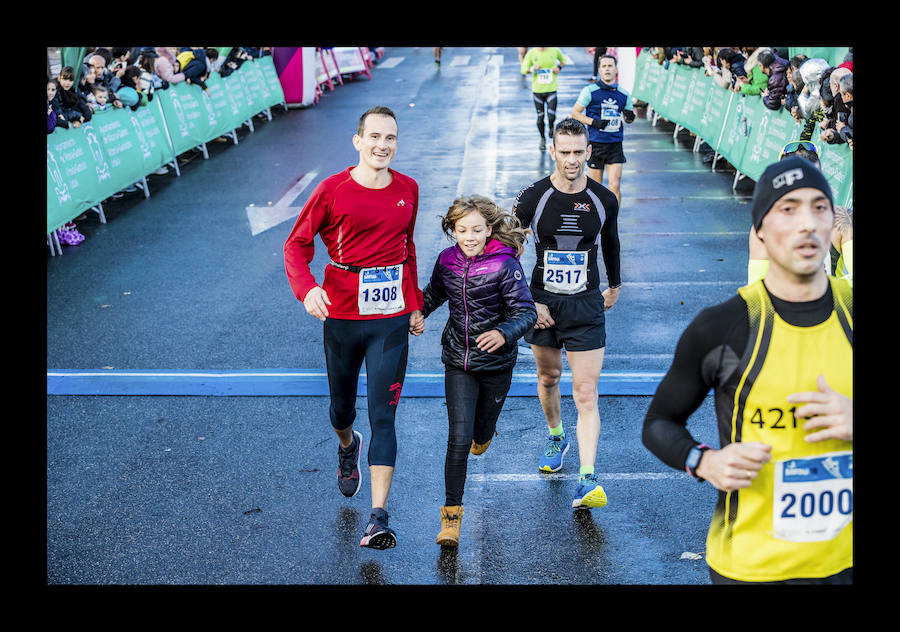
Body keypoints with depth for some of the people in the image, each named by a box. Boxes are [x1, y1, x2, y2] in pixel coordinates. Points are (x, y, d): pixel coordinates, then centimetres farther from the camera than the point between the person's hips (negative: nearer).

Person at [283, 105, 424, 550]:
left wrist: (414, 303, 15)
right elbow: (297, 243, -3)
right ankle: (347, 447, 54)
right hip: (341, 315, 0)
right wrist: (306, 289, -21)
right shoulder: (332, 191, -6)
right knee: (342, 406, 17)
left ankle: (378, 517, -5)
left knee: (383, 414, -6)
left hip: (391, 318, 1)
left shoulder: (408, 190, 4)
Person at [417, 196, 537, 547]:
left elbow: (526, 312, -21)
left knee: (481, 435, 17)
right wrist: (417, 314, 2)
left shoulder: (505, 265, -17)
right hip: (458, 362, 2)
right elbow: (434, 293, 18)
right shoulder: (447, 261, -4)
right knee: (459, 440, -8)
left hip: (495, 362, -1)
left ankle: (482, 433, 56)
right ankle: (451, 513, 2)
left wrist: (504, 333, -39)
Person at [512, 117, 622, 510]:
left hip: (587, 305, -1)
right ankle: (556, 438, 47)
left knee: (586, 393, -8)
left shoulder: (604, 200, -4)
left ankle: (588, 481, -10)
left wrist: (614, 287, 27)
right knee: (548, 377, 18)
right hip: (543, 302, 1)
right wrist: (529, 302, -6)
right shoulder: (533, 197, -8)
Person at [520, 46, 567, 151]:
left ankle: (551, 127, 25)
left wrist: (559, 67, -3)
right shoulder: (531, 53, -4)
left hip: (551, 89, 0)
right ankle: (543, 139, 28)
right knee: (540, 117, 6)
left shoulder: (554, 50, -2)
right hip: (537, 90, 0)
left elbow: (562, 60, 18)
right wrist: (532, 69, -20)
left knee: (551, 116, -11)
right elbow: (523, 70, 0)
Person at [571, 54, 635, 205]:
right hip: (595, 144, -2)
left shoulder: (624, 94, 6)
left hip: (615, 145, 2)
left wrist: (630, 117, -6)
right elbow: (575, 113, 1)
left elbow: (628, 117, 19)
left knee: (615, 186, -8)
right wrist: (594, 122, -13)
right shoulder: (589, 91, -2)